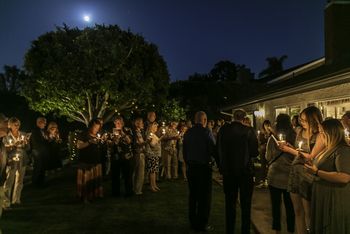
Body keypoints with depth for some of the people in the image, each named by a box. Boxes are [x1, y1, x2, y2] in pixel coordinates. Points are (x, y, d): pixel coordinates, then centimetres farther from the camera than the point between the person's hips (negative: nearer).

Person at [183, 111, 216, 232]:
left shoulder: (187, 133, 3)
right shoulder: (206, 132, -13)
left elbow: (184, 151, 8)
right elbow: (213, 150, -15)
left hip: (190, 167, 6)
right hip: (204, 167, -5)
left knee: (193, 195, 15)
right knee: (204, 196, 5)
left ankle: (193, 222, 24)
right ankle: (202, 224, 11)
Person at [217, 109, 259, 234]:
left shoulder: (223, 130, -5)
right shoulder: (249, 131, -13)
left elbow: (218, 150, -1)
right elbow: (254, 153, -14)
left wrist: (222, 166, 10)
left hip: (228, 171, 3)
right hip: (245, 171, -2)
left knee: (230, 202, 16)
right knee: (245, 203, 12)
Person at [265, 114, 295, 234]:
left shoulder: (272, 138, -12)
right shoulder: (295, 137, -10)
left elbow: (268, 157, -3)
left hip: (275, 176, -1)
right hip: (290, 177, 1)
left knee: (276, 204, 13)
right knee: (290, 205, 14)